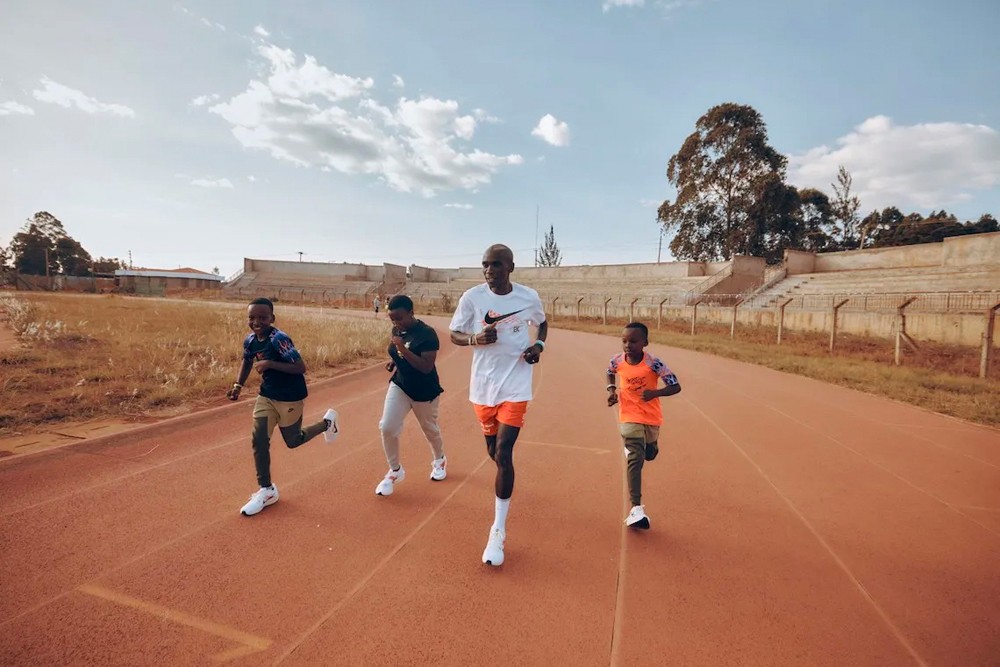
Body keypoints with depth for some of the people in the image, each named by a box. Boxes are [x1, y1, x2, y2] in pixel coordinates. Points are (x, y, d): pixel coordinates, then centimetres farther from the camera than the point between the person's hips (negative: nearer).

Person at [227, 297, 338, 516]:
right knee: (259, 440, 0)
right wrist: (238, 385, 8)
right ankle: (266, 490, 16)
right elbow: (247, 361, 19)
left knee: (293, 441, 11)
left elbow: (301, 367, -27)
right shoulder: (249, 341, -3)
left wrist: (270, 364, -31)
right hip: (266, 395, 6)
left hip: (290, 398, -6)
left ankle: (327, 423, 38)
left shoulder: (279, 339, -25)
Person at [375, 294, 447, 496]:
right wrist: (393, 361, -4)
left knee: (429, 428, 16)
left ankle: (440, 460, 46)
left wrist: (403, 350, -36)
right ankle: (395, 471, 14)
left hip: (424, 391, -5)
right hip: (399, 385, 5)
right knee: (387, 427, -8)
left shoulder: (427, 334, -24)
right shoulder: (397, 330, -2)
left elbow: (427, 367, -29)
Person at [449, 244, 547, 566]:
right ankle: (505, 480, 54)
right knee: (493, 449, 17)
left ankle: (498, 531, 4)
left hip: (515, 385, -2)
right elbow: (454, 334, 2)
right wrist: (476, 339, -19)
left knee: (503, 454, -10)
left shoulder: (529, 297, -5)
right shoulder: (472, 297, -7)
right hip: (483, 384, 2)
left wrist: (538, 345, -5)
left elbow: (542, 323, 15)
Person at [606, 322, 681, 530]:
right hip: (629, 417, -1)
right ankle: (636, 508, -12)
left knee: (649, 455, 22)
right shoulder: (617, 361, -11)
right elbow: (610, 373, 13)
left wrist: (655, 392, -34)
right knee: (635, 460, -13)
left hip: (652, 417, 1)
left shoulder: (653, 363, -21)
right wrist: (611, 390, -4)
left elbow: (676, 387, -17)